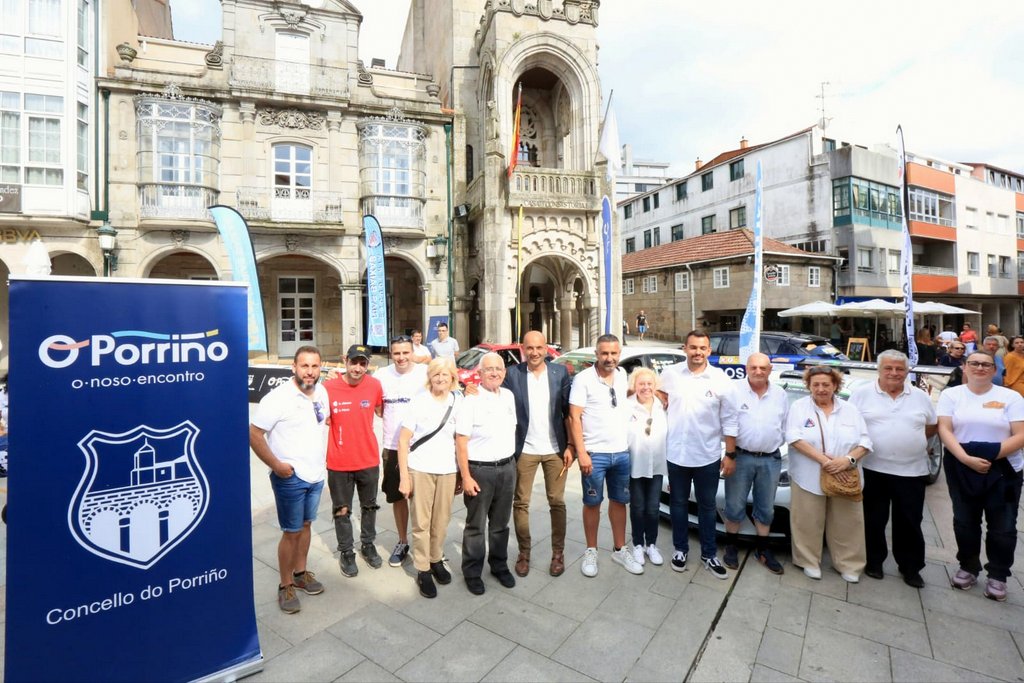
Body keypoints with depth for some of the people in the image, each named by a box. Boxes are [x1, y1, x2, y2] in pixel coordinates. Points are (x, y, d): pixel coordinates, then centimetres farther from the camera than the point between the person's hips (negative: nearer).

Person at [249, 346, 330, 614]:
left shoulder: (322, 392, 0)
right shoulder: (279, 398, -20)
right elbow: (254, 434, -17)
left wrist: (320, 461, 10)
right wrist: (276, 465, -17)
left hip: (316, 474, 6)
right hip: (290, 477, -6)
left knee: (305, 525, 20)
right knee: (291, 532, 6)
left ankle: (300, 573, 37)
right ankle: (285, 586, 25)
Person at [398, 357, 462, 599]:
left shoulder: (459, 402, 0)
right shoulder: (419, 401, -6)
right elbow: (403, 440, -5)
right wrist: (404, 476, -9)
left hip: (447, 470, 2)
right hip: (420, 469, -2)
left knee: (442, 520, 13)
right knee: (421, 522, 6)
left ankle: (436, 560, 35)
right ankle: (422, 570, 22)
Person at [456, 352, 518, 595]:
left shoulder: (509, 396, 5)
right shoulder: (471, 400, -14)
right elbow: (460, 441, -14)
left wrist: (511, 462, 12)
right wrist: (466, 477, -15)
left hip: (507, 468, 5)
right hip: (480, 470, -5)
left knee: (500, 523, 18)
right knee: (476, 525, 9)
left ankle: (499, 565, 35)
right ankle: (472, 572, 26)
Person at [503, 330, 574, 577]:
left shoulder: (560, 372, -2)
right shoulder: (512, 374, -5)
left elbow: (568, 412, 0)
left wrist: (570, 446, -3)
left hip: (555, 449, 1)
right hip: (525, 450, 0)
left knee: (557, 502, 10)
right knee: (520, 503, 9)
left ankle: (558, 552, 28)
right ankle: (524, 552, 28)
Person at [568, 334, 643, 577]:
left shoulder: (622, 375, 4)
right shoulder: (583, 378, -11)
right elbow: (575, 418, -13)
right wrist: (581, 453, -18)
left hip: (622, 452, 5)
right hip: (594, 454, -5)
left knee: (619, 501, 16)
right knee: (592, 503, 9)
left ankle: (620, 550, 31)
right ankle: (591, 551, 25)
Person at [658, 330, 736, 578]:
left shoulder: (721, 379, -8)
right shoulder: (670, 374, -5)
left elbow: (729, 420, -3)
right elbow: (660, 393, 17)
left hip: (708, 456, -1)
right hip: (676, 454, 1)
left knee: (707, 506, 15)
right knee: (678, 504, 16)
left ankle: (709, 554, 32)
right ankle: (680, 549, 34)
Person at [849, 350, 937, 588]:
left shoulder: (921, 397, 6)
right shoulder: (862, 393, -4)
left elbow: (933, 425, 17)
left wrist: (913, 441, 6)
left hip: (912, 471, 3)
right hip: (873, 469, -2)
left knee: (909, 523, 11)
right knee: (874, 521, 9)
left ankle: (910, 567, 26)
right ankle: (873, 561, 24)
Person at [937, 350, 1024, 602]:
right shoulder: (951, 395, 1)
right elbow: (944, 430, -6)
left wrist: (992, 456, -18)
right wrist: (966, 458, -17)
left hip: (1003, 470, 0)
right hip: (961, 469, 0)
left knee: (1003, 527, 7)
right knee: (964, 522, 11)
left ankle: (997, 575, 26)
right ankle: (968, 567, 29)